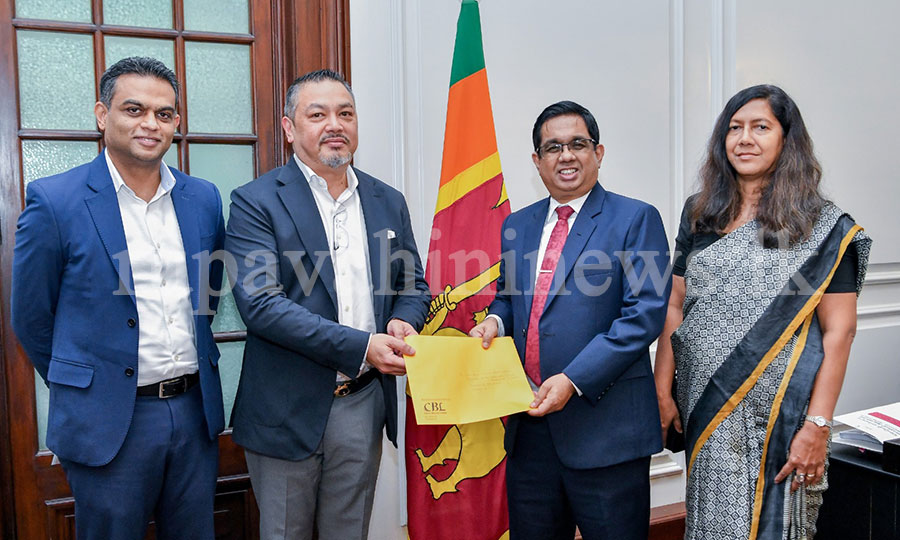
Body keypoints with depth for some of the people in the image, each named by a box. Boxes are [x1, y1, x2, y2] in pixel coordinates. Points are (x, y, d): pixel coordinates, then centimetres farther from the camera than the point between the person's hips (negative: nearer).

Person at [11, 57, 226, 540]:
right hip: (108, 422, -4)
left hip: (196, 410, 4)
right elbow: (31, 318, -1)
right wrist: (80, 386, 7)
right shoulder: (53, 201, -8)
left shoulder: (203, 198, 4)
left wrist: (187, 378, 13)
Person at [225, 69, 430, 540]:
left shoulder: (388, 202, 8)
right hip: (288, 408, -3)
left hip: (363, 406, 4)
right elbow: (259, 303, -18)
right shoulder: (255, 201, -8)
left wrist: (404, 322, -9)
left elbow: (413, 284, 15)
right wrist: (360, 347, -24)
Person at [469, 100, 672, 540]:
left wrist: (573, 380, -19)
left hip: (605, 427, -5)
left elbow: (645, 313, -12)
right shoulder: (518, 225, 13)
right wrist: (496, 321, -1)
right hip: (529, 427, 5)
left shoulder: (635, 219, -4)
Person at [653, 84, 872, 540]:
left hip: (778, 414, -3)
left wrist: (817, 426, -13)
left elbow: (838, 331, -7)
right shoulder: (700, 213, 7)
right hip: (705, 410, 4)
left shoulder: (822, 225, -4)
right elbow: (676, 307, 8)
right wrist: (663, 391, 2)